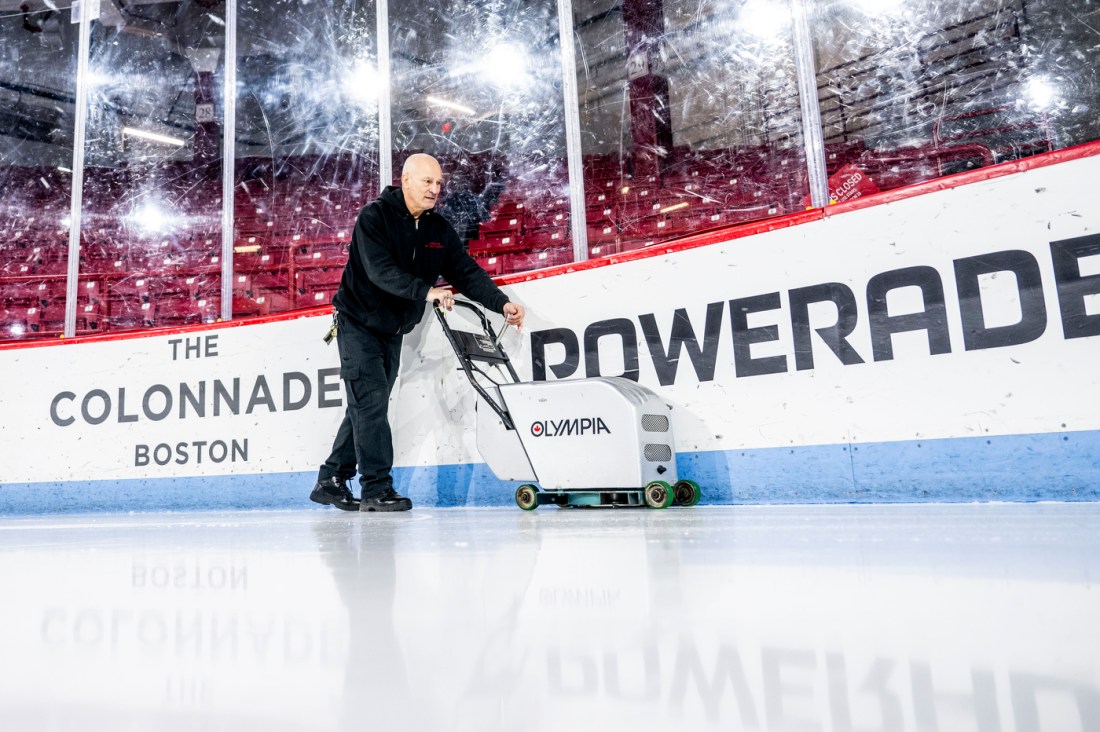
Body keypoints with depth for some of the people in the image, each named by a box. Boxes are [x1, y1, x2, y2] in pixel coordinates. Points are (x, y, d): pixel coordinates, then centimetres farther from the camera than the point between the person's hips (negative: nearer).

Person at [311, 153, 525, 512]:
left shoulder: (439, 230, 3)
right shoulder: (374, 216, -15)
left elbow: (466, 271, -4)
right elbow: (380, 270, -28)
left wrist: (501, 303, -18)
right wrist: (426, 291, -38)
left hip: (393, 331, 7)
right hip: (358, 323, -6)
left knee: (366, 407, 10)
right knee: (371, 402, -12)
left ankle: (331, 481, 21)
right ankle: (376, 488, -6)